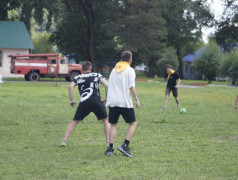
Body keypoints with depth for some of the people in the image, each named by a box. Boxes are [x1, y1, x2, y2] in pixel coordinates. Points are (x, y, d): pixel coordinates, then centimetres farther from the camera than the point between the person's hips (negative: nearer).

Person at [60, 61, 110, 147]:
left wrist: (71, 100, 6)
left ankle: (64, 141, 4)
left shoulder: (78, 77, 18)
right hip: (96, 101, 0)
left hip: (84, 102, 0)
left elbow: (71, 86, 1)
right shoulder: (97, 75, 18)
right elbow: (106, 84, 3)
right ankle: (108, 142, 11)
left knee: (74, 122, 13)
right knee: (105, 120, 19)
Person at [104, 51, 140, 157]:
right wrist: (136, 100, -6)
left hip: (112, 101, 5)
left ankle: (110, 148, 2)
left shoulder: (114, 70, 16)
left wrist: (108, 98, 31)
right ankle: (125, 146, -7)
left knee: (113, 124, 12)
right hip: (125, 102, -5)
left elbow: (109, 85, 20)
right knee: (133, 123, 6)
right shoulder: (130, 70, -1)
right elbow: (132, 86, -10)